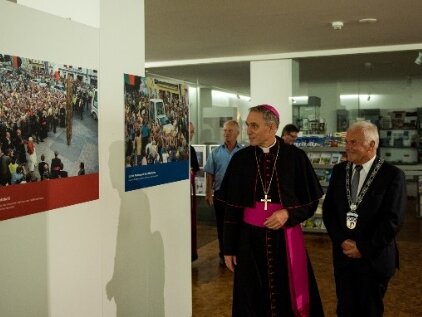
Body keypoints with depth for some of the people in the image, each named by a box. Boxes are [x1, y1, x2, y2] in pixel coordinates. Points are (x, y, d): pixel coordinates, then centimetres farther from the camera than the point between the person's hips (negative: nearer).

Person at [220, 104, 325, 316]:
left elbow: (311, 202, 1)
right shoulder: (240, 159, -1)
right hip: (250, 239, 2)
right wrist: (229, 249, 3)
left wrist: (287, 214, -17)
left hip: (286, 239, -1)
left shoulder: (295, 157, -5)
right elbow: (231, 209, 3)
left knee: (288, 297, 7)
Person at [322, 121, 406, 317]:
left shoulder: (393, 175, -10)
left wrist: (363, 248, -14)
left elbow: (392, 220, -14)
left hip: (375, 258, -3)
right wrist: (341, 241, -9)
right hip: (343, 254, 3)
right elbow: (328, 210, 4)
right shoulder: (339, 170, 4)